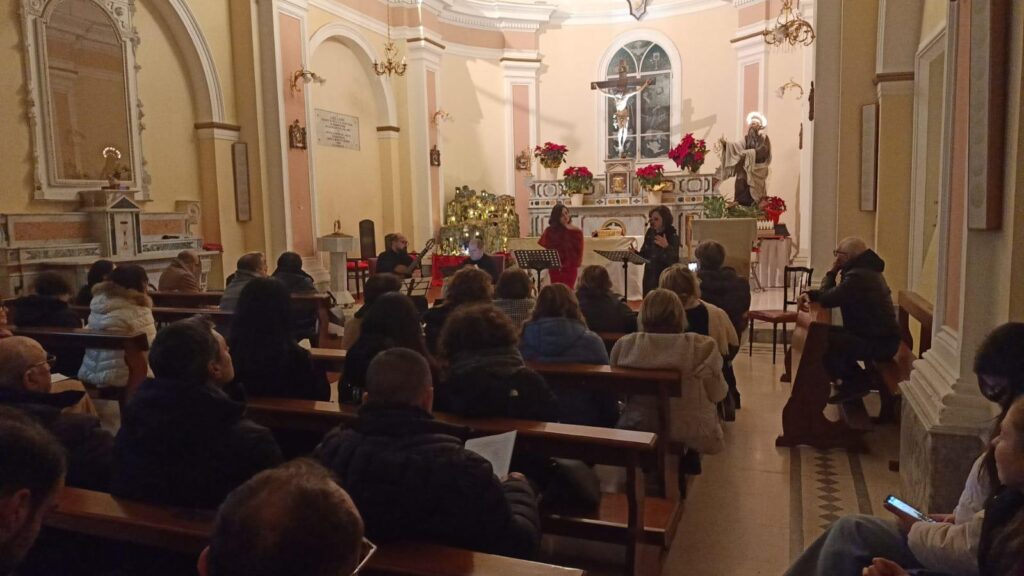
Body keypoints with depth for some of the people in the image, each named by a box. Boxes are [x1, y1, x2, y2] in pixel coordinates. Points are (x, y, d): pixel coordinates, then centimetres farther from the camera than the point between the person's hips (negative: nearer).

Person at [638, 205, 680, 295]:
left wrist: (667, 247, -33)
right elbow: (643, 255, 10)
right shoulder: (649, 234, 5)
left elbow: (674, 260, -19)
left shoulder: (673, 236, -10)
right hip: (649, 277, 5)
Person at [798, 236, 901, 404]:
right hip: (879, 336, 11)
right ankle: (850, 379, 15)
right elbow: (831, 295, 16)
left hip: (880, 344, -11)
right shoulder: (866, 270, 11)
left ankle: (857, 383, 1)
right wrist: (810, 293, -2)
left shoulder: (858, 276, -24)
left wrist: (832, 272, -6)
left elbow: (826, 299, -20)